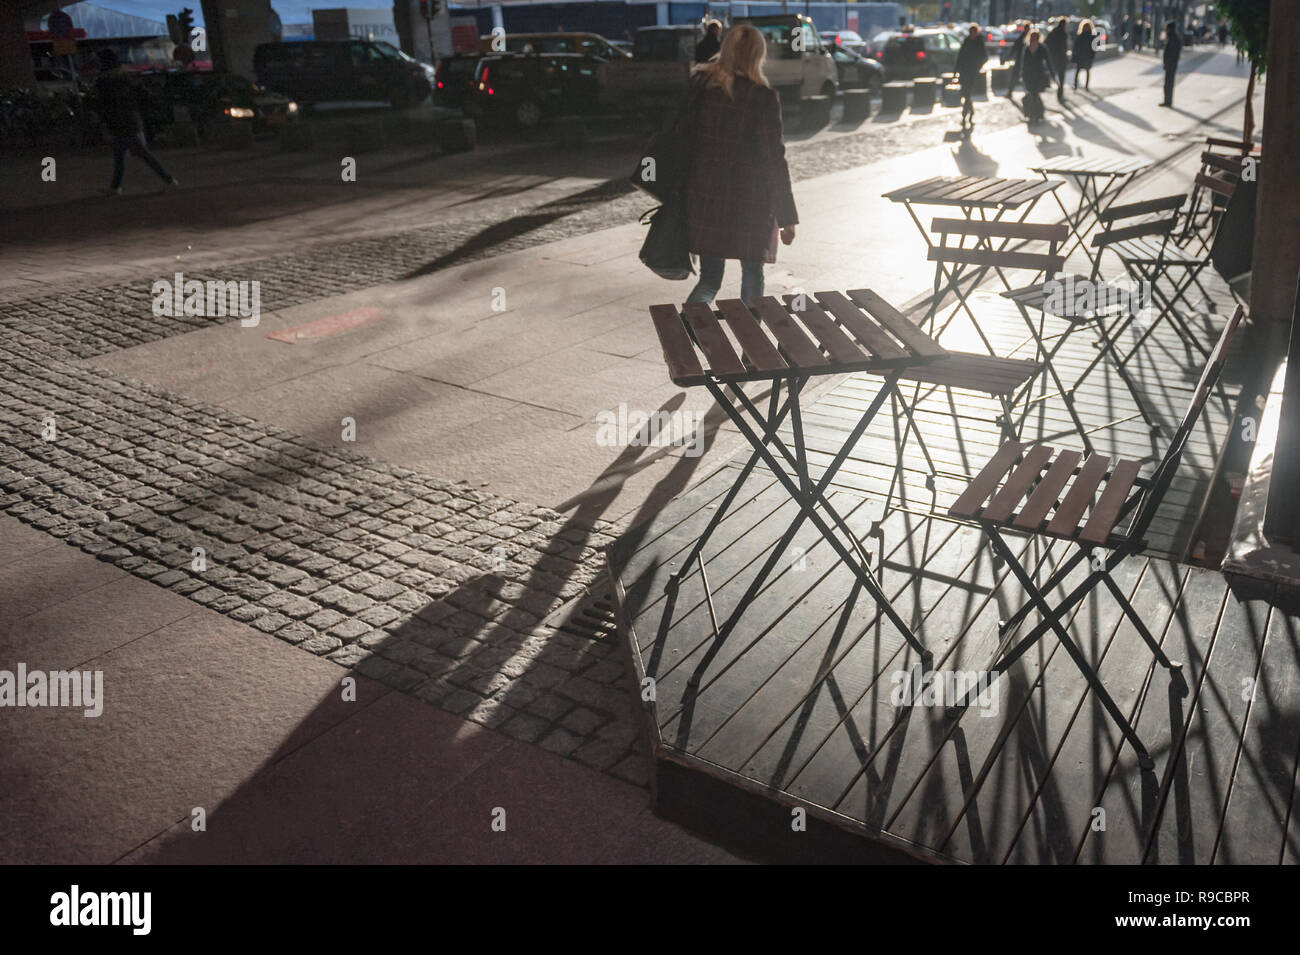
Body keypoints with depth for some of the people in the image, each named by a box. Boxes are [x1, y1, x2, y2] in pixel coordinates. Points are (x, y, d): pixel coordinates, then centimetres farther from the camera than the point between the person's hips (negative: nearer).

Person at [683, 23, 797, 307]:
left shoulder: (699, 85, 0)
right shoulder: (763, 97, -12)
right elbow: (774, 158, -10)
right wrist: (786, 217, -6)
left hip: (705, 196, 3)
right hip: (751, 201, -3)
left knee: (709, 278, 11)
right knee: (752, 276, 14)